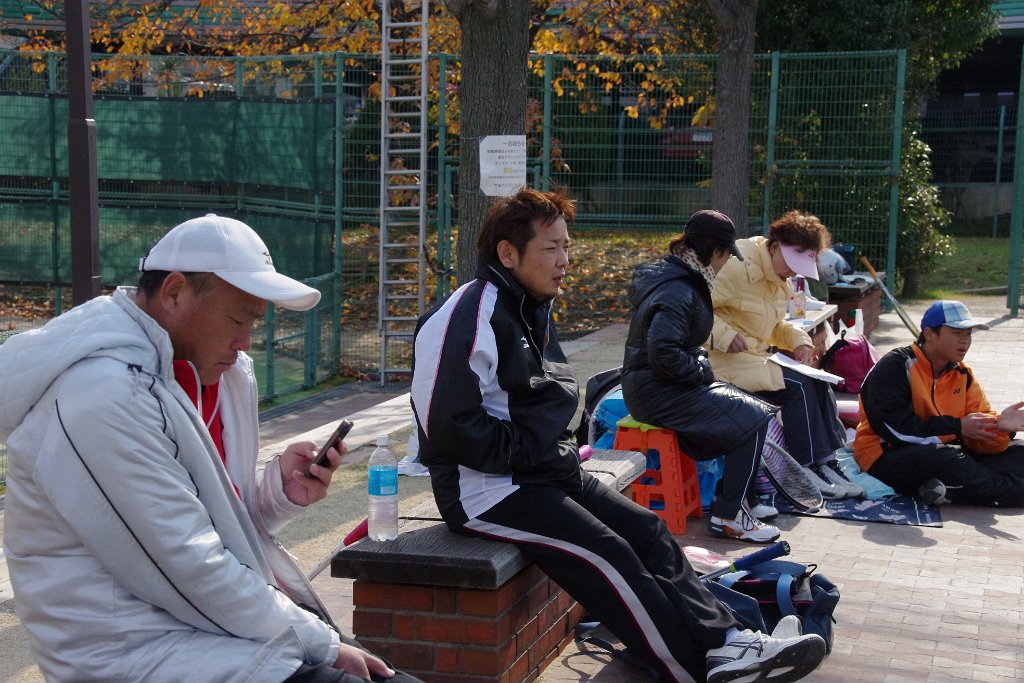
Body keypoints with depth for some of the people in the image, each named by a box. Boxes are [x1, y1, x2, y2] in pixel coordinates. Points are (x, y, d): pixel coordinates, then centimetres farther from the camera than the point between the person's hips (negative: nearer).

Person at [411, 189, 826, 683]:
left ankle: (725, 642, -8)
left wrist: (561, 451, 7)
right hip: (485, 489, -10)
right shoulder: (470, 317, -17)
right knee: (606, 555, -20)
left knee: (647, 530, -3)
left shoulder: (531, 309, 16)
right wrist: (536, 453, -17)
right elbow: (449, 428, -24)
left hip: (543, 472, 10)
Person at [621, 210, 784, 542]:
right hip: (657, 392, -10)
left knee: (754, 410, 8)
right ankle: (727, 515, -6)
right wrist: (701, 371, -16)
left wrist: (700, 362, 7)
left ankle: (739, 497, 13)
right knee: (752, 420, -13)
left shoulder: (678, 277, 12)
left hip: (658, 386, 10)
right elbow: (663, 352, -30)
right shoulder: (678, 292, -21)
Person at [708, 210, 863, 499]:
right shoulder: (739, 266, -18)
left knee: (818, 382, -3)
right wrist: (724, 335, -31)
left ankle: (826, 462, -2)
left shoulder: (781, 280, 13)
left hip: (757, 355, 10)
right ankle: (806, 468, -11)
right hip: (724, 360, -10)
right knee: (796, 385, -20)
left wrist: (799, 339, 4)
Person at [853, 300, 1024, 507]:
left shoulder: (961, 374, 12)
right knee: (945, 457, -38)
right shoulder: (895, 367, -11)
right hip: (889, 457, -8)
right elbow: (896, 429, -21)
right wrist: (957, 427, -17)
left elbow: (978, 426, 3)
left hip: (945, 454, 8)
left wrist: (998, 425, -22)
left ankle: (950, 490, -26)